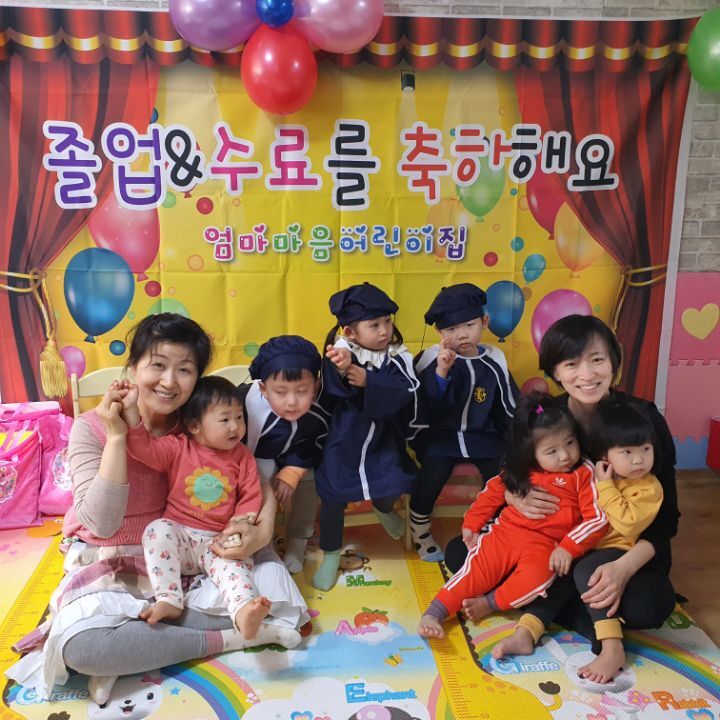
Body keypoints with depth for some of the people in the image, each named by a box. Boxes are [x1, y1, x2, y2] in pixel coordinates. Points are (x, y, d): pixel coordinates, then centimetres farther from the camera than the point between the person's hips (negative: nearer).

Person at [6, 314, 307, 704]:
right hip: (111, 564, -3)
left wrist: (263, 528, -24)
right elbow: (103, 524, -23)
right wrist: (117, 437, -29)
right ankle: (226, 637, -18)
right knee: (79, 644, -34)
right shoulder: (92, 427, -15)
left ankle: (128, 649, -14)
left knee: (269, 575, -20)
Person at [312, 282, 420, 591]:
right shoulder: (340, 353, -15)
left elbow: (405, 392, -24)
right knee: (333, 498, 4)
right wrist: (342, 371, -56)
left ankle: (383, 510, 40)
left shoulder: (397, 357, -8)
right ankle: (331, 556, 27)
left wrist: (367, 381, -35)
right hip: (343, 440, -1)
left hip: (382, 441, 2)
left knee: (389, 491, -1)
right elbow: (332, 391, -33)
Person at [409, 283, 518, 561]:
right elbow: (426, 411, -20)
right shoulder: (431, 360, -10)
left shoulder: (495, 361, 1)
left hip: (481, 435, 3)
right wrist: (441, 373, -30)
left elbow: (509, 409, 12)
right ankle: (420, 530, -1)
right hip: (440, 434, -3)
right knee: (435, 470, -29)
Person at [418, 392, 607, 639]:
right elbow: (492, 492, 18)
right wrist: (471, 524, 12)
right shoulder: (520, 472, 9)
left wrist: (568, 548, -19)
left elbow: (597, 518, -8)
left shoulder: (583, 474, -2)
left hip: (545, 544, -3)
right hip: (505, 532, 3)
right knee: (476, 569, -16)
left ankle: (489, 604, -14)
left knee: (536, 576, -33)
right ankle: (434, 613, -14)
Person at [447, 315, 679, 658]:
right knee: (458, 553, -11)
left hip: (625, 548, -2)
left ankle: (541, 605, -13)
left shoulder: (644, 419, -17)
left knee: (648, 605, -35)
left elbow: (665, 516, -15)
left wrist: (624, 567, -33)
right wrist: (515, 495, -23)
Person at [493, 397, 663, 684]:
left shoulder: (649, 488, -10)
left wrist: (605, 488, -19)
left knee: (585, 571, -31)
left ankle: (612, 649, -32)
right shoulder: (596, 475, 5)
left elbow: (628, 524, -23)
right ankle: (525, 633, -18)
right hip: (585, 547, 6)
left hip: (619, 551, -6)